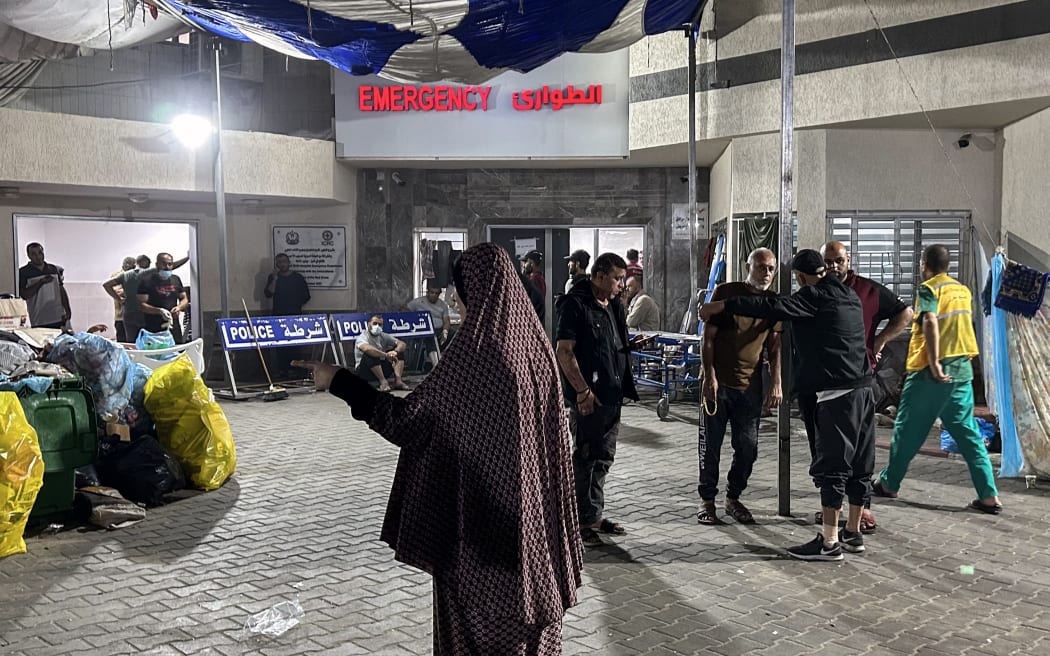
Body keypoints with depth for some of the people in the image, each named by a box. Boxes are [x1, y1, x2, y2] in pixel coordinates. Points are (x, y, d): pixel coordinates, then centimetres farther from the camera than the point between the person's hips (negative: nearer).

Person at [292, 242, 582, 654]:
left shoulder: (475, 349, -21)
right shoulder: (534, 340, -1)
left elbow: (407, 419, -19)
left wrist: (338, 381, -12)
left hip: (482, 502, -6)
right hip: (533, 500, 7)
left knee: (478, 606, 8)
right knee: (531, 578, 19)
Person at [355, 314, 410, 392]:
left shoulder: (383, 336, 5)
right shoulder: (362, 337, -15)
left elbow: (402, 344, -5)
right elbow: (367, 348, -40)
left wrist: (395, 352, -28)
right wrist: (386, 355, -43)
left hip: (381, 368, 7)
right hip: (364, 370, -6)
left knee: (399, 351, -4)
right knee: (370, 354, -34)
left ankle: (398, 381, -23)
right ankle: (383, 382, -37)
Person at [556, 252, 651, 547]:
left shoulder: (614, 306, 14)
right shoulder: (575, 305, -12)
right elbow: (564, 352, -17)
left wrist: (632, 345, 3)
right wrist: (583, 390, -20)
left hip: (611, 394, 9)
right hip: (587, 397, -9)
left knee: (603, 457, 15)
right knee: (583, 458, 0)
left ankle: (594, 515, 27)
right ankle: (581, 521, 9)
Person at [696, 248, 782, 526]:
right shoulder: (726, 292, -4)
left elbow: (774, 347, 10)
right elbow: (708, 337, -4)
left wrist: (776, 384, 0)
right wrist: (709, 376, -11)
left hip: (750, 386, 3)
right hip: (718, 382, -3)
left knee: (748, 447, 5)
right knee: (710, 445, 3)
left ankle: (733, 498, 22)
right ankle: (707, 500, 16)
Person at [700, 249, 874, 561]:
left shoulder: (815, 296, -8)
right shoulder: (850, 296, 17)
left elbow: (772, 307, -16)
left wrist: (721, 306, -13)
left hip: (837, 393, -9)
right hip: (863, 389, 9)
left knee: (831, 465, -6)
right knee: (859, 464, 12)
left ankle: (829, 541, -4)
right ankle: (853, 532, 21)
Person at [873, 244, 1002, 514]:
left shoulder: (928, 288, -8)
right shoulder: (963, 290, 14)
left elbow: (930, 322, -23)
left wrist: (934, 363, -26)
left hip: (932, 372, -6)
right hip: (962, 370, 6)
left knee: (907, 429, 7)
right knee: (968, 433, 7)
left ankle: (888, 483, 18)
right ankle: (989, 496, 2)